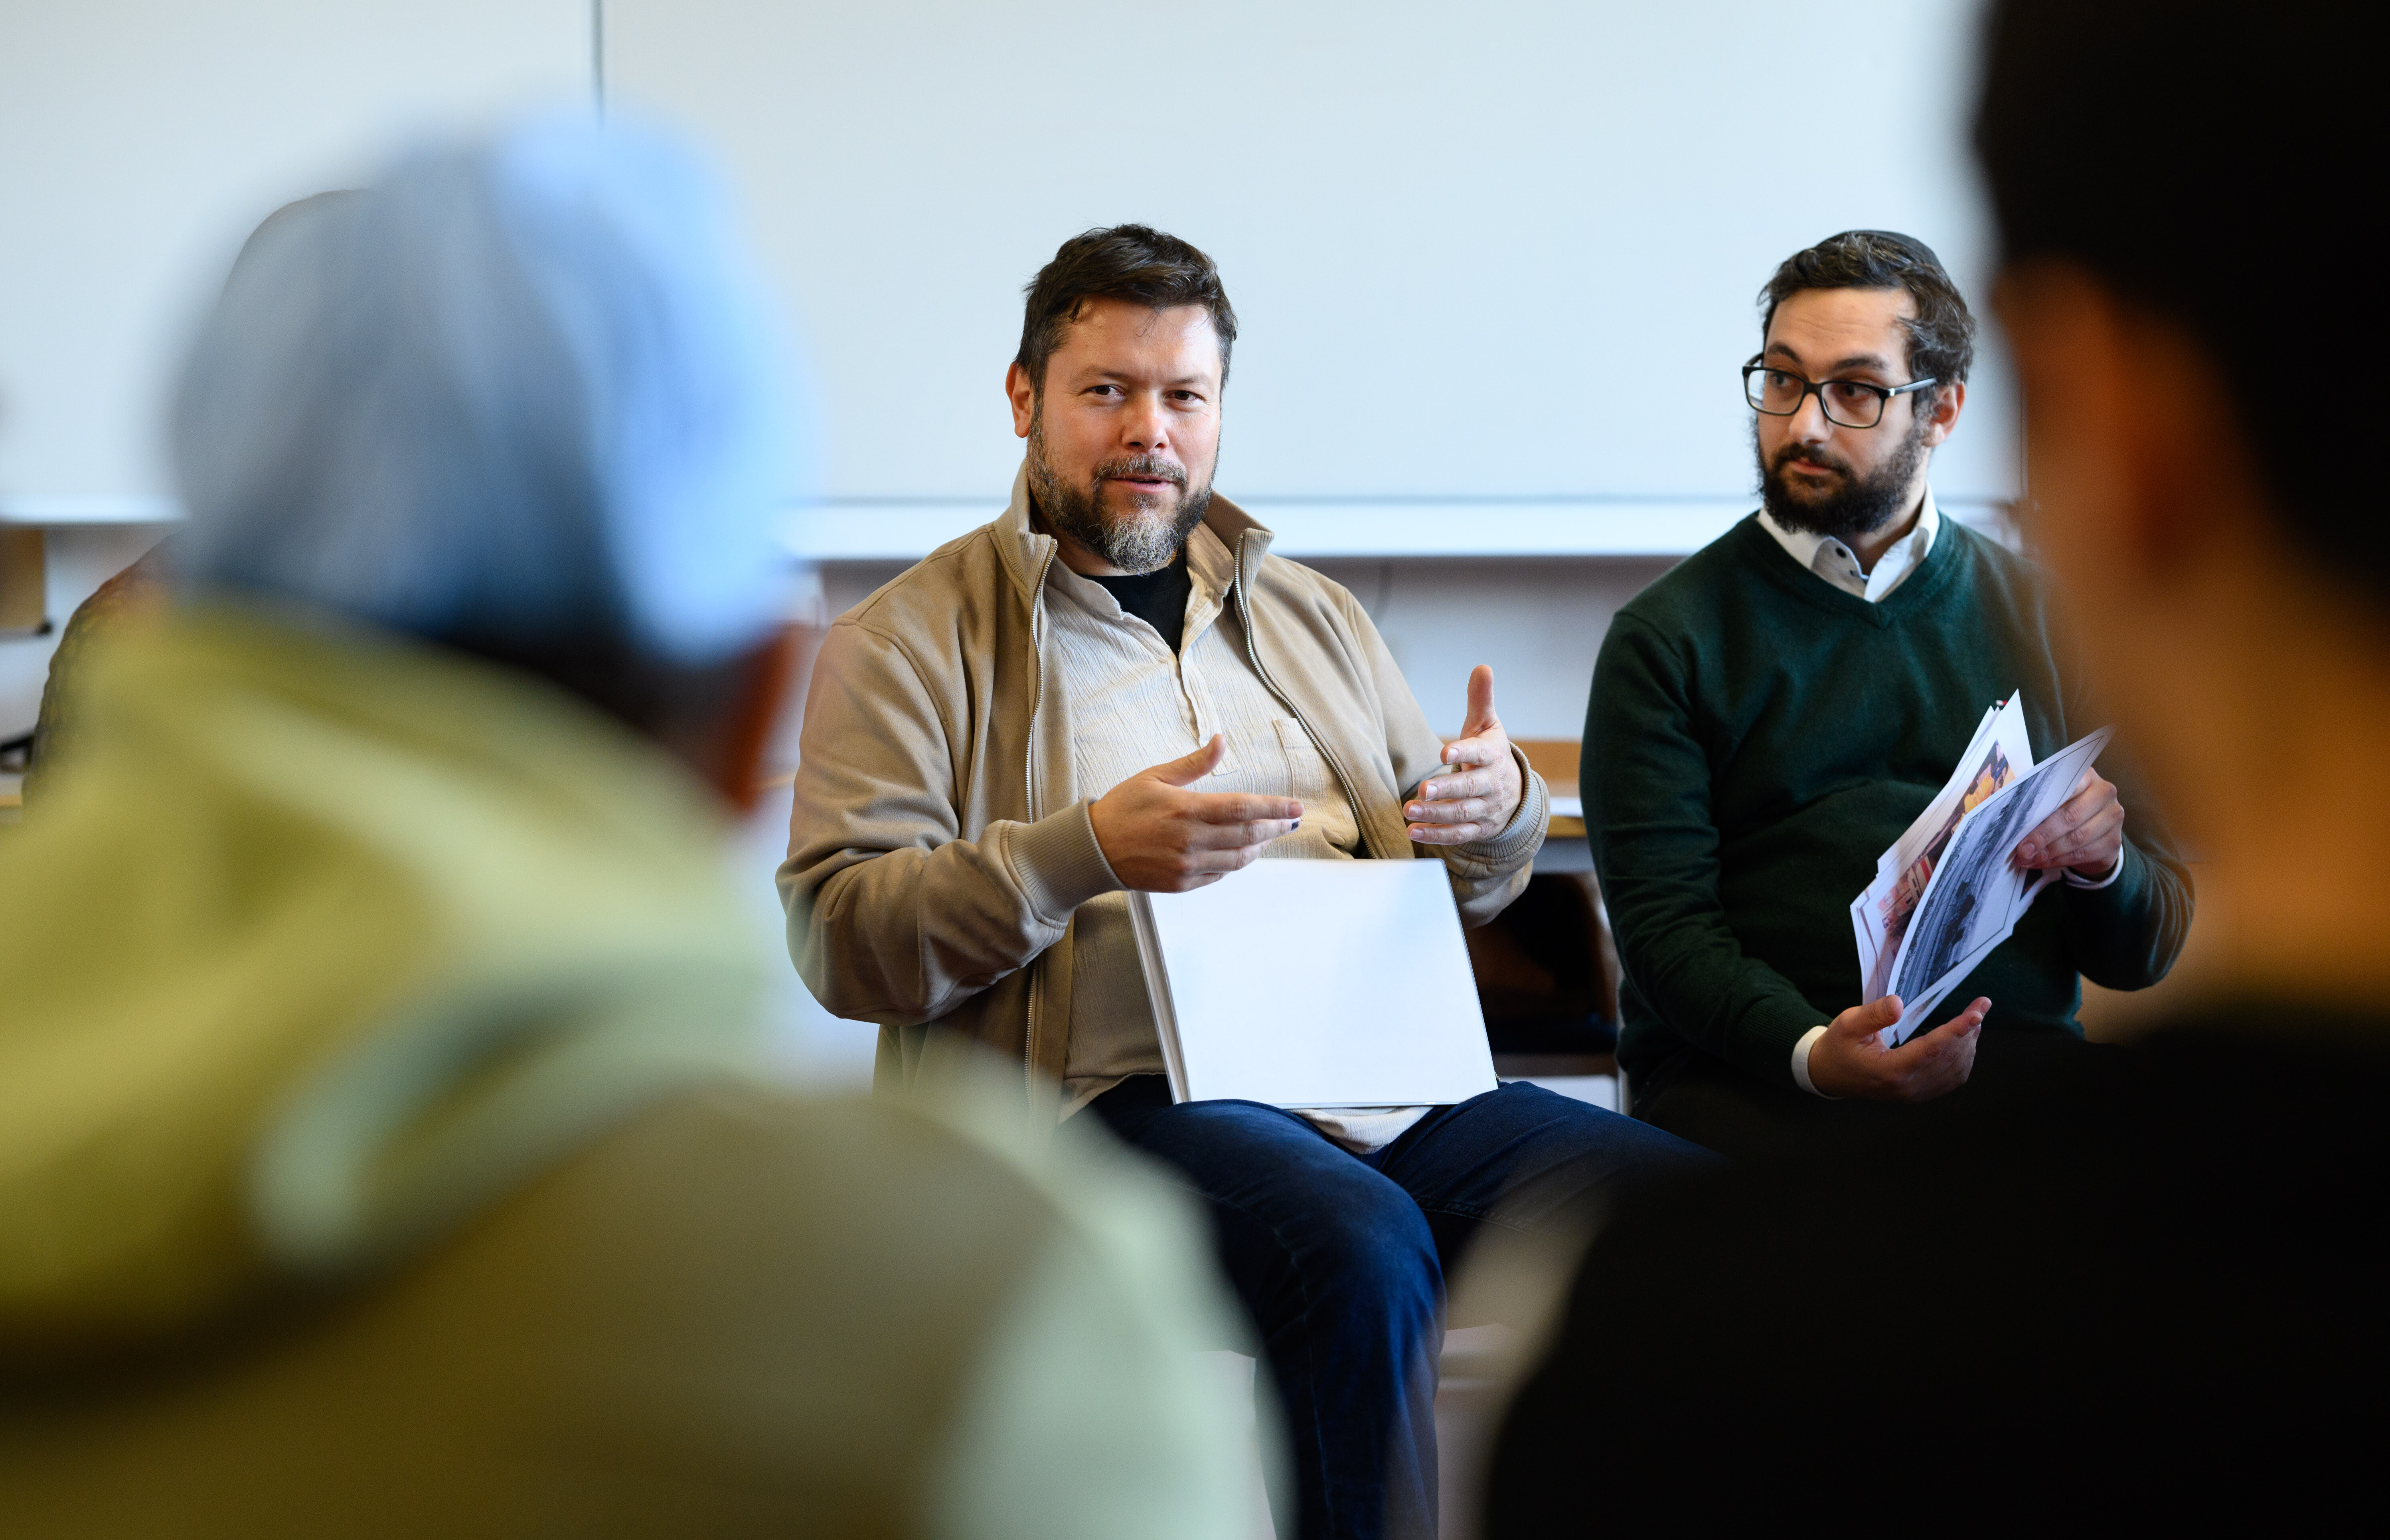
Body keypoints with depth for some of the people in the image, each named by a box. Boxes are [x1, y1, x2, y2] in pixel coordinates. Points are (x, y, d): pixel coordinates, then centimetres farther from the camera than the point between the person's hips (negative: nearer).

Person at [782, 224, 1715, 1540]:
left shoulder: (1306, 614, 25)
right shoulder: (913, 642, 7)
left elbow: (1459, 886, 28)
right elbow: (839, 937, -4)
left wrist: (1499, 813, 2)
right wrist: (1088, 854, -18)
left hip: (1389, 1081, 5)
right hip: (1126, 1091, -5)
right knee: (1360, 1247, -36)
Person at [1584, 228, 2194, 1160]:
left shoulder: (2042, 617, 17)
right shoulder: (1668, 637, 9)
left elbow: (2149, 949, 17)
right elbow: (1662, 923, -3)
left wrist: (2100, 864, -8)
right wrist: (1814, 1054, -22)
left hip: (2016, 1059, 3)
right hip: (1749, 1073, -3)